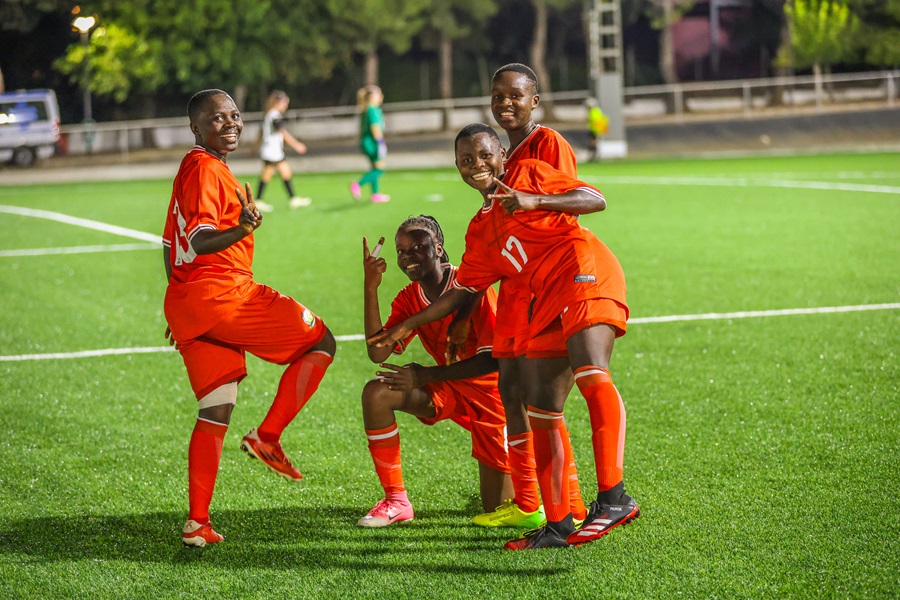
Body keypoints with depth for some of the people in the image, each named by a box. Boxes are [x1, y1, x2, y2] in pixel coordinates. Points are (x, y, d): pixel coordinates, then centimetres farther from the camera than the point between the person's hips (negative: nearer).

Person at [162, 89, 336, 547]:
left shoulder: (190, 169, 21)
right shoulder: (207, 170, -10)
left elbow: (172, 245, 27)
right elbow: (199, 242, -22)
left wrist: (179, 312, 32)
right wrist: (240, 230, -40)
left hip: (185, 303, 10)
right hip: (222, 292, -10)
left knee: (216, 412, 11)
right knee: (320, 342, 0)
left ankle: (197, 523, 7)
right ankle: (266, 437, -4)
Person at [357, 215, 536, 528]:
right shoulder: (408, 300, -4)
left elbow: (494, 359, -25)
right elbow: (378, 353, -16)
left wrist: (425, 376, -28)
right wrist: (371, 288, -22)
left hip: (489, 391, -5)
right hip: (448, 391, 5)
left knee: (498, 510, -4)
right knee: (376, 393, -25)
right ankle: (396, 501, -15)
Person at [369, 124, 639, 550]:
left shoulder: (529, 174, 8)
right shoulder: (480, 230, 25)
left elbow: (596, 199, -2)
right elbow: (463, 289, 31)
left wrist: (534, 201, -14)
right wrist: (409, 325, 31)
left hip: (585, 272, -8)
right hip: (547, 301, 8)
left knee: (591, 374, -28)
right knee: (541, 410, 3)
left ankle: (613, 497, -36)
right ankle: (558, 525, 8)